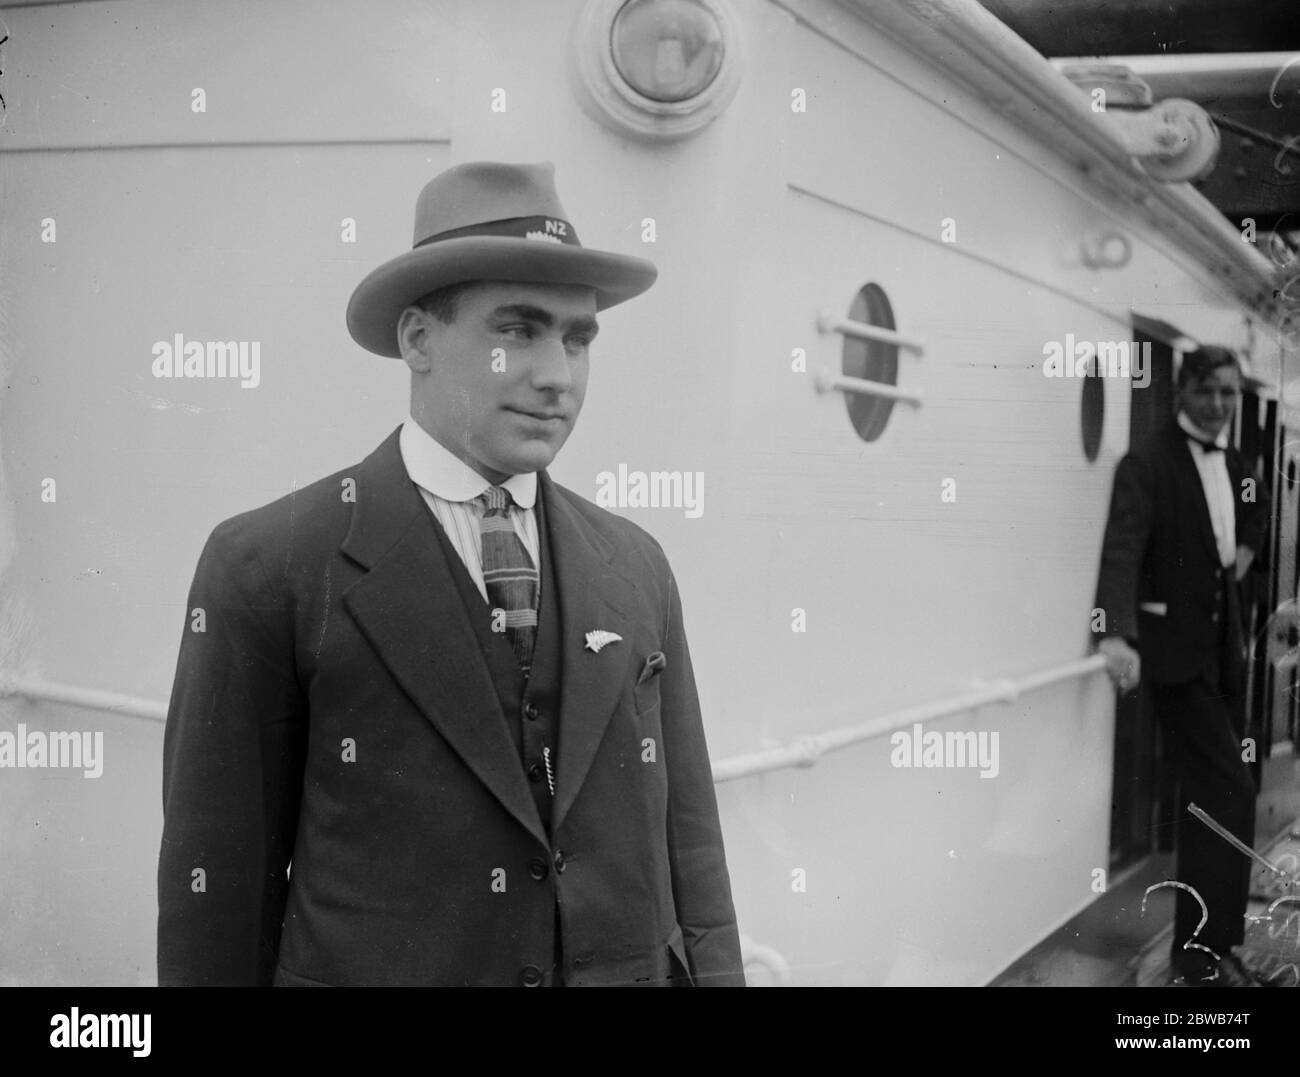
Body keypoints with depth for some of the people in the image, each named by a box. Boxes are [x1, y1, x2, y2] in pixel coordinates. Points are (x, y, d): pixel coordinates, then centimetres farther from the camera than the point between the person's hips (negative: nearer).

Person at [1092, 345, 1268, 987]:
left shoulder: (1235, 466, 10)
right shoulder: (1148, 467, -12)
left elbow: (1257, 509, 34)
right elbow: (1122, 552, -25)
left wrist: (1247, 549, 15)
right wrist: (1118, 634, -39)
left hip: (1224, 647, 7)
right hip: (1177, 649, -7)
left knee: (1211, 796, 12)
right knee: (1229, 793, -11)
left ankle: (1204, 942, 25)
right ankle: (1205, 952, -4)